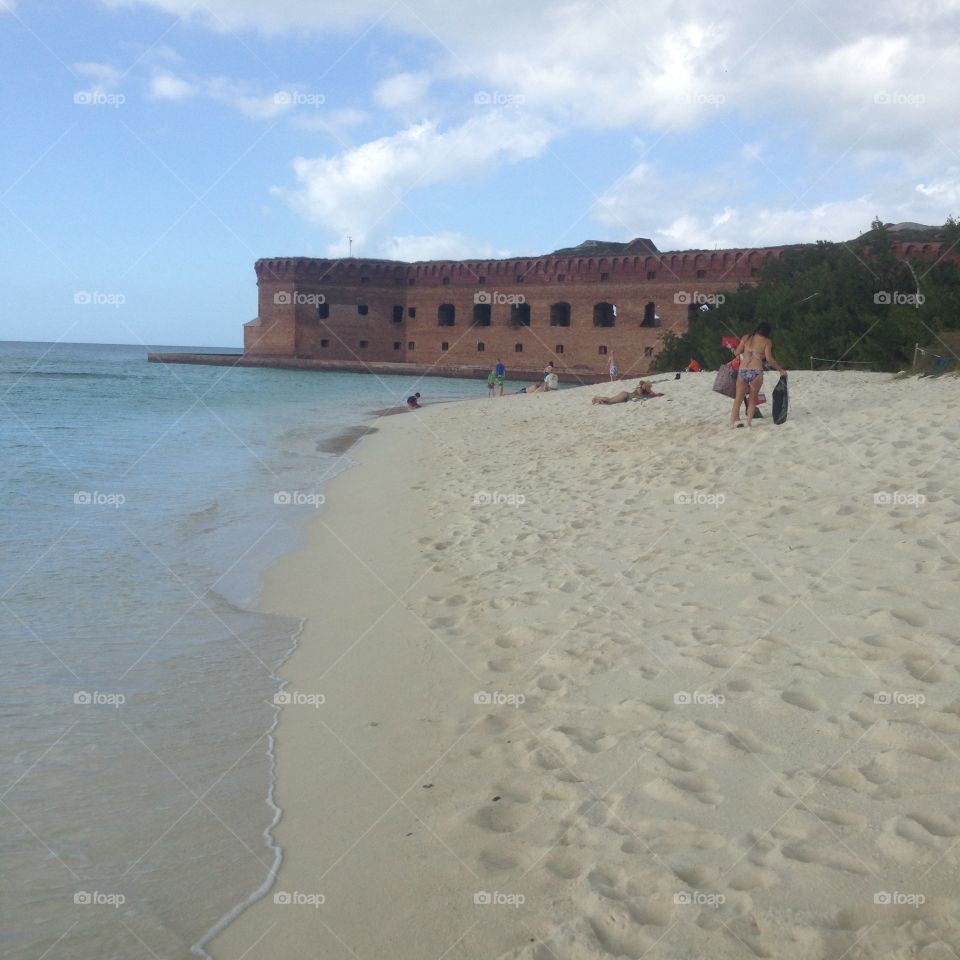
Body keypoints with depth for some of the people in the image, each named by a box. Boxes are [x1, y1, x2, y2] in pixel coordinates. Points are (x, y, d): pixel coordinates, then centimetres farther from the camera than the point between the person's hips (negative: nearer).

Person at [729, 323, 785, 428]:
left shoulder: (746, 338, 11)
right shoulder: (767, 341, 4)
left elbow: (737, 353, 8)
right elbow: (769, 358, -5)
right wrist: (780, 369, 4)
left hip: (742, 371, 2)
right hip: (756, 372, -2)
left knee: (738, 399, 10)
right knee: (753, 398, 12)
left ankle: (733, 421, 5)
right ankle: (748, 422, 4)